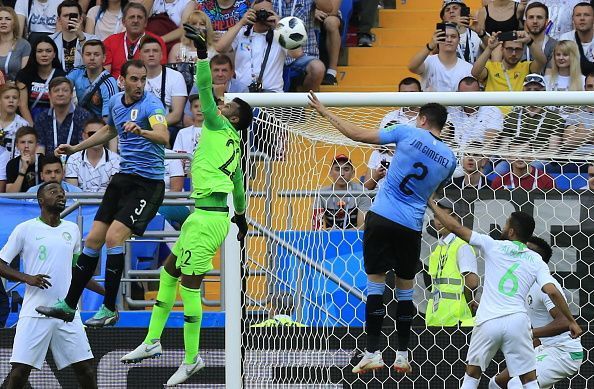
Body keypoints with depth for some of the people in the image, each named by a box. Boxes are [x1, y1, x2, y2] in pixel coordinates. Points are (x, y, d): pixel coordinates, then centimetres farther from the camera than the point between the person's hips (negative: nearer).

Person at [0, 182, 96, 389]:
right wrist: (27, 278, -15)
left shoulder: (72, 229, 13)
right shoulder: (25, 229, -1)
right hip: (34, 314, -4)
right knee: (20, 369, -8)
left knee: (85, 368, 0)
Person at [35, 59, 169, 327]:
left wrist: (141, 131, -52)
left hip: (148, 182, -7)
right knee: (93, 239, 5)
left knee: (114, 237, -19)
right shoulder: (116, 102, 9)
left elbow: (164, 137, -33)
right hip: (123, 178, 7)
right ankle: (68, 305, 14)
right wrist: (76, 148, 33)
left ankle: (110, 309, -9)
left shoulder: (151, 104, -14)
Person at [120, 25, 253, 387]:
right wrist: (240, 214, 41)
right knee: (170, 271, 16)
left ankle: (192, 359, 0)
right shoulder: (234, 146, 18)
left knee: (190, 286, -5)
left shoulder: (220, 127, -5)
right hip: (208, 216, 10)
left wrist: (202, 52, -15)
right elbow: (239, 184, 29)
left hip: (208, 218, -10)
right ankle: (152, 342, 21)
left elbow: (205, 90, -13)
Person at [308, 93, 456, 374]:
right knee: (405, 290, 14)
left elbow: (357, 135, -3)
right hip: (411, 227, 3)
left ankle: (373, 353, -5)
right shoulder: (449, 158, 6)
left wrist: (325, 112, 8)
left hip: (382, 217, -2)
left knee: (375, 284, 1)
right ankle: (402, 355, 14)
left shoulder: (408, 134, -4)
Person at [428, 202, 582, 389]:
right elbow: (553, 292, -3)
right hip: (517, 321, 1)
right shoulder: (536, 261, 9)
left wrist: (432, 204, 20)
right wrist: (571, 321, 5)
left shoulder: (493, 246, 5)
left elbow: (455, 227, 7)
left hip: (488, 322, 0)